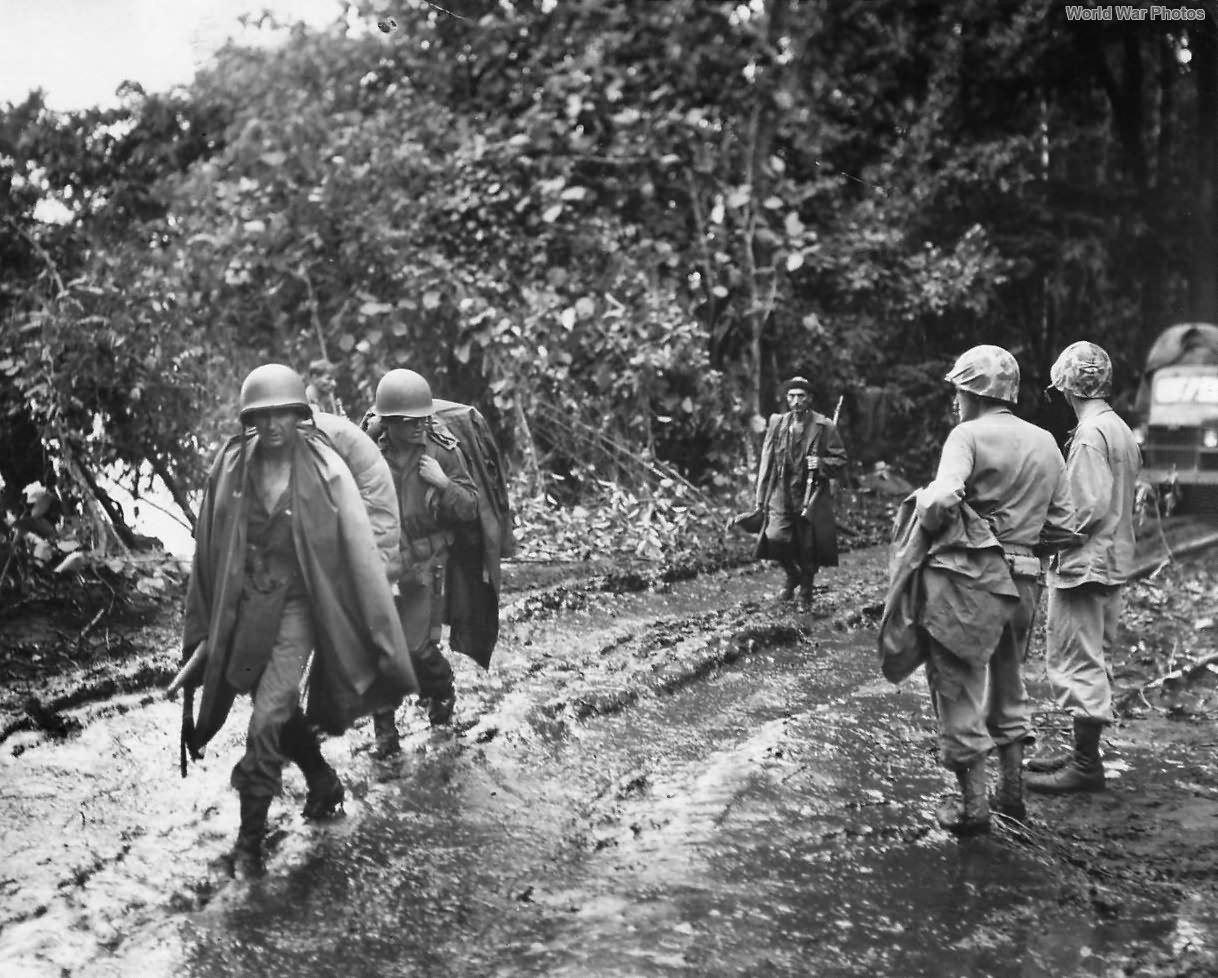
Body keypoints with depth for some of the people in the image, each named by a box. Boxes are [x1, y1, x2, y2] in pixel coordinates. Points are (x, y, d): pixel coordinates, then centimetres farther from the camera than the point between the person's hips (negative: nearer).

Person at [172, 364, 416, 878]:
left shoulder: (324, 470, -12)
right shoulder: (231, 467, -2)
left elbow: (359, 551, -9)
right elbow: (210, 551, 6)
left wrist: (381, 636, -9)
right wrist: (205, 631, 8)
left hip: (297, 605, -4)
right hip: (246, 604, 4)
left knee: (267, 721, -9)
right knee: (281, 712, 18)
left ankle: (250, 839, 5)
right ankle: (324, 783, 44)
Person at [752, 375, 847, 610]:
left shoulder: (824, 426, -2)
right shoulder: (776, 423, 5)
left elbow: (840, 460, 3)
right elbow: (766, 461, 9)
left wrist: (821, 464, -18)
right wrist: (761, 497, 7)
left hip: (812, 496, -2)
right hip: (781, 494, 2)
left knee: (807, 547, 3)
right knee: (775, 538, -17)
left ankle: (805, 595, 26)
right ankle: (792, 575, 14)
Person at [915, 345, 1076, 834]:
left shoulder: (970, 435, -10)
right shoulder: (1046, 443, 10)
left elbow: (941, 501, -26)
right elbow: (1063, 526, 9)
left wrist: (925, 512, -6)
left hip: (971, 578, -7)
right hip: (1025, 580, 7)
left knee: (959, 688, 4)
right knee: (1008, 683, 22)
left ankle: (972, 804, 8)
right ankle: (1012, 789, 30)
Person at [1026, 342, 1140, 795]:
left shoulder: (1089, 433, -17)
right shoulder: (1122, 430, 12)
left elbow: (1089, 506, -23)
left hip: (1084, 564, -10)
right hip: (1114, 561, 10)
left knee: (1077, 660, -4)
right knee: (1093, 659, 16)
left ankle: (1086, 765, 0)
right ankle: (1084, 752, 25)